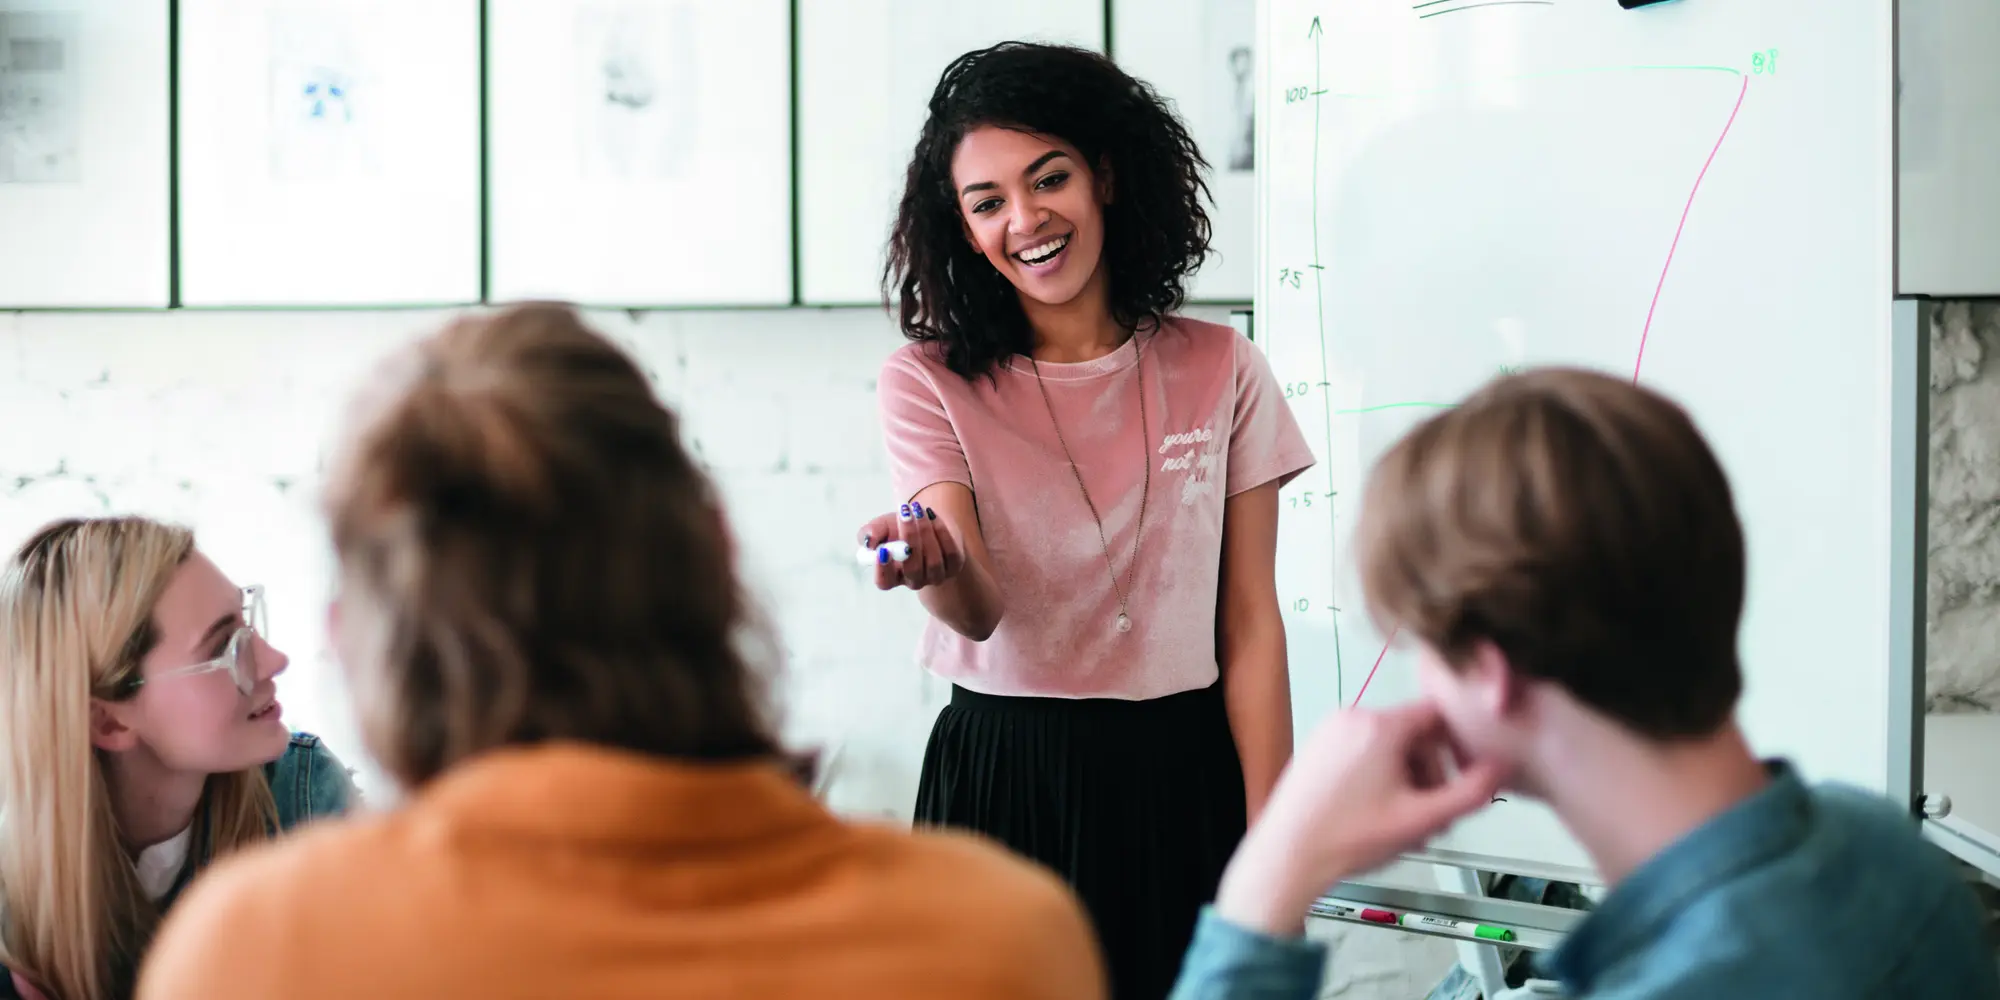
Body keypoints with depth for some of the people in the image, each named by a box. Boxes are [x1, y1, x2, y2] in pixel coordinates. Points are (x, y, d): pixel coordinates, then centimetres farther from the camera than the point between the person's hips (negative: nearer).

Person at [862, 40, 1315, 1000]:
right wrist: (940, 571, -39)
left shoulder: (1218, 371, -1)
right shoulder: (930, 384, -3)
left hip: (1184, 779, 1)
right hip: (1002, 778, 0)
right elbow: (980, 612, -15)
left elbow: (1250, 626, 0)